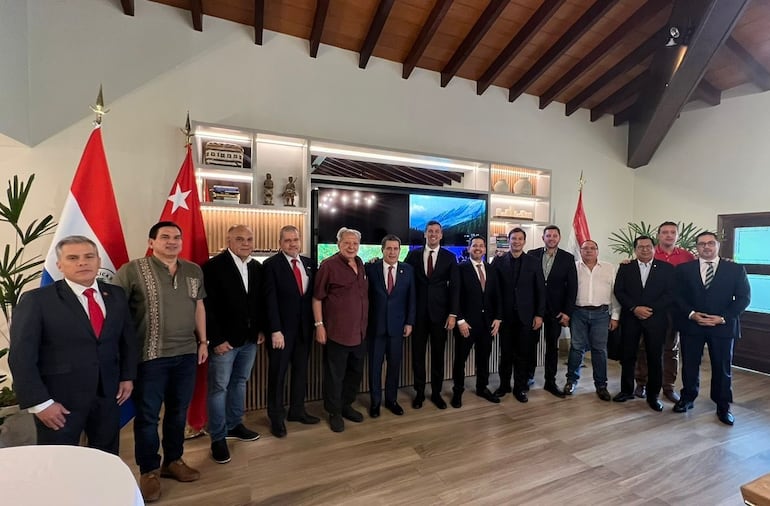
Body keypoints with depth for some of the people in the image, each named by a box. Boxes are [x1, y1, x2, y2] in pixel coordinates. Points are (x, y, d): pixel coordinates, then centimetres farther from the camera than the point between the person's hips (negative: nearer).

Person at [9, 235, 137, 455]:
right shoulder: (36, 300, -10)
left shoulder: (116, 295, 3)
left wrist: (127, 377, 6)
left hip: (108, 393, 4)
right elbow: (21, 357, -11)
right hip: (60, 398, -4)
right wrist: (39, 402, -14)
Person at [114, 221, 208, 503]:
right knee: (147, 415, 10)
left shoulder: (194, 271, 6)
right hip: (150, 356, -4)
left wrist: (203, 341, 11)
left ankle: (173, 461, 37)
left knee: (178, 412, 17)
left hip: (186, 354, 4)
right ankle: (149, 470, 30)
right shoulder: (132, 270, -8)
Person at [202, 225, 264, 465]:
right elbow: (207, 306, -15)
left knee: (239, 382, 19)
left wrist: (261, 329, 8)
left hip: (250, 338, 6)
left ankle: (234, 425, 36)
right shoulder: (213, 266, -13)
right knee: (219, 388, 5)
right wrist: (217, 339, -16)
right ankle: (218, 438, 21)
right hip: (224, 340, -6)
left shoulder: (257, 267, 6)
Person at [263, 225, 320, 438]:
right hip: (282, 329, -5)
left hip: (304, 328, 5)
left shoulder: (308, 263, 7)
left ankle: (297, 410, 33)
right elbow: (271, 300, -13)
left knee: (301, 371, 16)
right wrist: (275, 330, -16)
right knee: (278, 374, 9)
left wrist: (314, 324, 2)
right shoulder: (271, 264, -9)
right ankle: (276, 417, 26)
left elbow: (312, 294, 8)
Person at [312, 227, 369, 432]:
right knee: (335, 375, 8)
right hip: (337, 332, -6)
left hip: (359, 331, 7)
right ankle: (334, 412, 27)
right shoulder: (329, 265, -11)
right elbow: (317, 298, -10)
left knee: (355, 372, 18)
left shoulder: (361, 264, 9)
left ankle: (346, 405, 38)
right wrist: (319, 325, -14)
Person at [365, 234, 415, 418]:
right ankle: (375, 401, 28)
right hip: (376, 324, -1)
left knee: (394, 364, 12)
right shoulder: (371, 268, -5)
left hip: (397, 325, 2)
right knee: (375, 364, 10)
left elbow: (411, 298, 4)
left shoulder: (408, 270, 1)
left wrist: (409, 322, 0)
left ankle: (391, 399, 31)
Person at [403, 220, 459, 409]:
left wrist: (453, 314, -7)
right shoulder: (413, 255, 4)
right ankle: (419, 392, 24)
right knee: (418, 353, 8)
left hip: (440, 312, 0)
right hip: (419, 312, 0)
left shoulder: (449, 257, 3)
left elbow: (454, 286, 0)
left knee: (438, 354, 10)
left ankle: (436, 393, 25)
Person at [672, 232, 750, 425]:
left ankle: (723, 406, 24)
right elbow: (678, 296, 2)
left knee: (722, 367, 9)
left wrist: (722, 318, -11)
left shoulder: (736, 269, 3)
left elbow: (743, 298, -1)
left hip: (723, 326, 0)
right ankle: (687, 398, 26)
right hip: (691, 325, 0)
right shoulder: (684, 269, 4)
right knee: (689, 365, 9)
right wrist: (692, 314, -12)